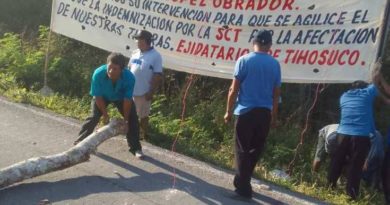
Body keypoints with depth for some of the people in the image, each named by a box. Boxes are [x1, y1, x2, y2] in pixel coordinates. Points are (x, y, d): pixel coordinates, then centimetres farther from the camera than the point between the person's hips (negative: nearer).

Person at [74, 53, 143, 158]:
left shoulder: (129, 77, -40)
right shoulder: (98, 73, -39)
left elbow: (127, 100, -28)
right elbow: (98, 96, -25)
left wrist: (125, 119, -22)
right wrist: (105, 114, -19)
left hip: (120, 97, 1)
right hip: (102, 96, 0)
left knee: (132, 119, -6)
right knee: (94, 117, -8)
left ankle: (135, 147, 7)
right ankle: (80, 141, 12)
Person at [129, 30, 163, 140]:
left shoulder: (155, 56, -14)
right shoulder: (135, 53, 4)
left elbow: (158, 76, -14)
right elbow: (129, 68, 13)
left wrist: (151, 92, -16)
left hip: (144, 92, -6)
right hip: (131, 90, 6)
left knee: (143, 115, 9)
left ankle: (143, 133, 27)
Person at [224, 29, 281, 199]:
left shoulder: (244, 60, -4)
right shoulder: (275, 64, 4)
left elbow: (234, 89, -5)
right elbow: (276, 93, 8)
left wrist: (228, 111, 4)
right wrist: (274, 115, 18)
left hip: (246, 111, -3)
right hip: (265, 112, 3)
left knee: (242, 149, 4)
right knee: (255, 149, 15)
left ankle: (244, 187, 5)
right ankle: (241, 181, 27)